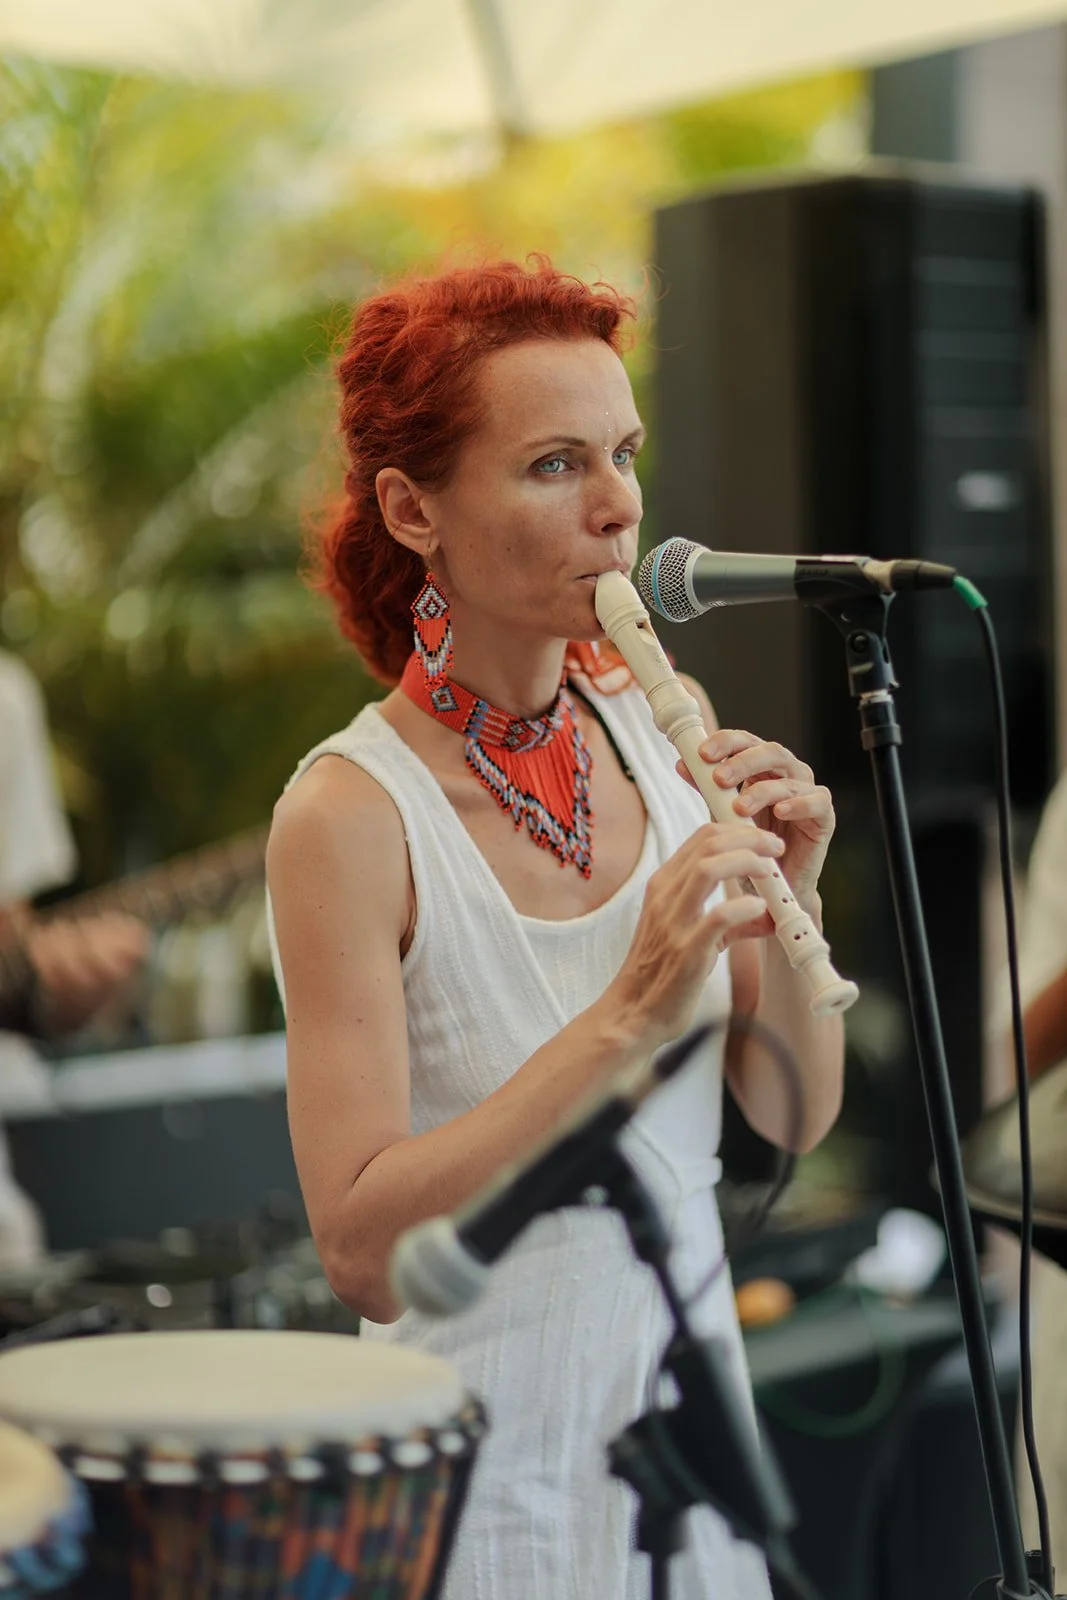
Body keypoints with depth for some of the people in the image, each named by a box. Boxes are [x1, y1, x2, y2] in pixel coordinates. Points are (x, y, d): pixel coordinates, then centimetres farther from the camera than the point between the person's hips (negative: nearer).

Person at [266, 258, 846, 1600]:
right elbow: (362, 1247, -23)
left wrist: (789, 901, -15)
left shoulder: (657, 723, -2)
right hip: (495, 1464, -5)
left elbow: (797, 1118, 2)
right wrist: (628, 1015, -29)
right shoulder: (350, 812, -18)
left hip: (691, 1388, 5)